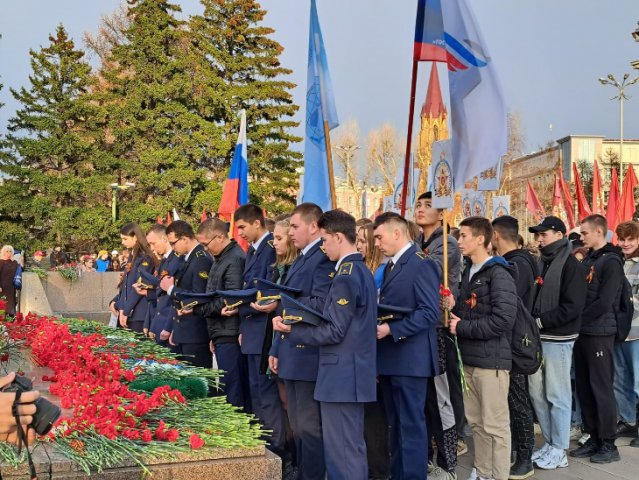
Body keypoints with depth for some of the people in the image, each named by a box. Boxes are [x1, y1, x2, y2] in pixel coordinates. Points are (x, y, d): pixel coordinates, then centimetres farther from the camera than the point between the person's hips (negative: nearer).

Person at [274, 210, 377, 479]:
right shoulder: (362, 271, 13)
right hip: (354, 372, 10)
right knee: (352, 447, 16)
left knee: (342, 451, -3)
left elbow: (334, 332, -19)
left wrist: (292, 330, -10)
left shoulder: (345, 276, -17)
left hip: (341, 375, -10)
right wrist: (304, 323, 12)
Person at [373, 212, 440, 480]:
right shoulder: (390, 266, 17)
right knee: (396, 424, 17)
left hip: (409, 358, -9)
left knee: (412, 425, -1)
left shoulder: (421, 264, -13)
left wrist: (392, 329, -22)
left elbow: (430, 312, -20)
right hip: (390, 357, 9)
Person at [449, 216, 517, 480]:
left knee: (495, 425, 0)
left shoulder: (498, 274, -12)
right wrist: (453, 306, -1)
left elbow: (503, 319, -21)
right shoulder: (468, 272, 15)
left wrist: (463, 328, -14)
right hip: (470, 358, 8)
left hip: (491, 359, -8)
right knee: (475, 421, 16)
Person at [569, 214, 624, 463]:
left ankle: (609, 444, 8)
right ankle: (594, 438, 20)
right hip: (582, 333, 8)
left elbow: (604, 303, -19)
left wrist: (577, 318, -12)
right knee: (584, 387, 11)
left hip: (599, 334, -8)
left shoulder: (611, 261, -11)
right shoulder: (588, 260, 14)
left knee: (601, 388, -2)